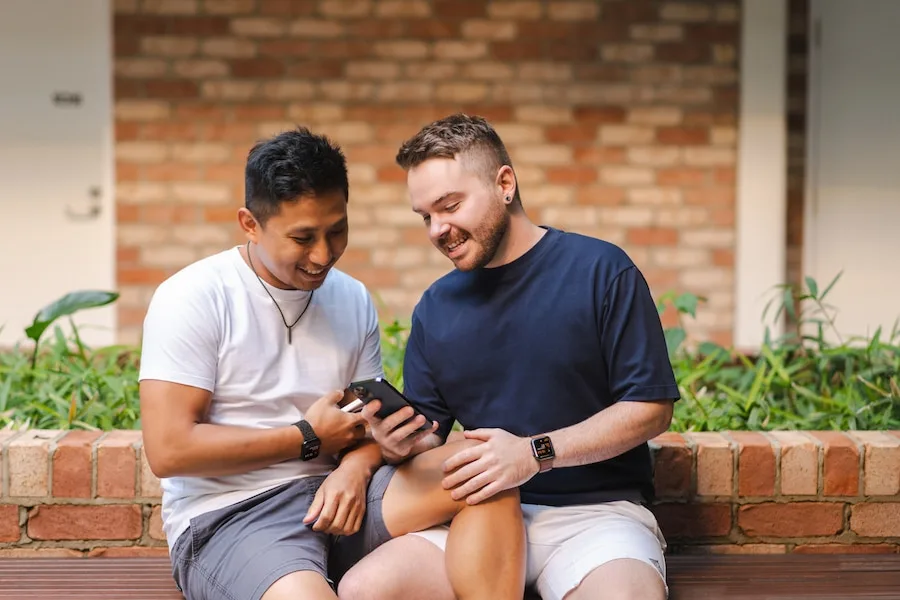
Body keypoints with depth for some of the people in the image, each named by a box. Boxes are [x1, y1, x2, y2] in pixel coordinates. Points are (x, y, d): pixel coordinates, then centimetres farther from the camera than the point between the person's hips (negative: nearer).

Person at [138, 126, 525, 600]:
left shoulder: (352, 299, 9)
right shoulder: (192, 299, -8)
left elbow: (372, 418, 12)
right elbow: (168, 450, -15)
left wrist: (355, 467, -13)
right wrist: (309, 438, -10)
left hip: (335, 493, 6)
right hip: (228, 516, -6)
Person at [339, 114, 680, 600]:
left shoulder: (600, 270, -3)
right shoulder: (435, 306, 12)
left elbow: (651, 408, -5)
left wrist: (536, 452, -15)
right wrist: (399, 440, -8)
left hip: (596, 507, -4)